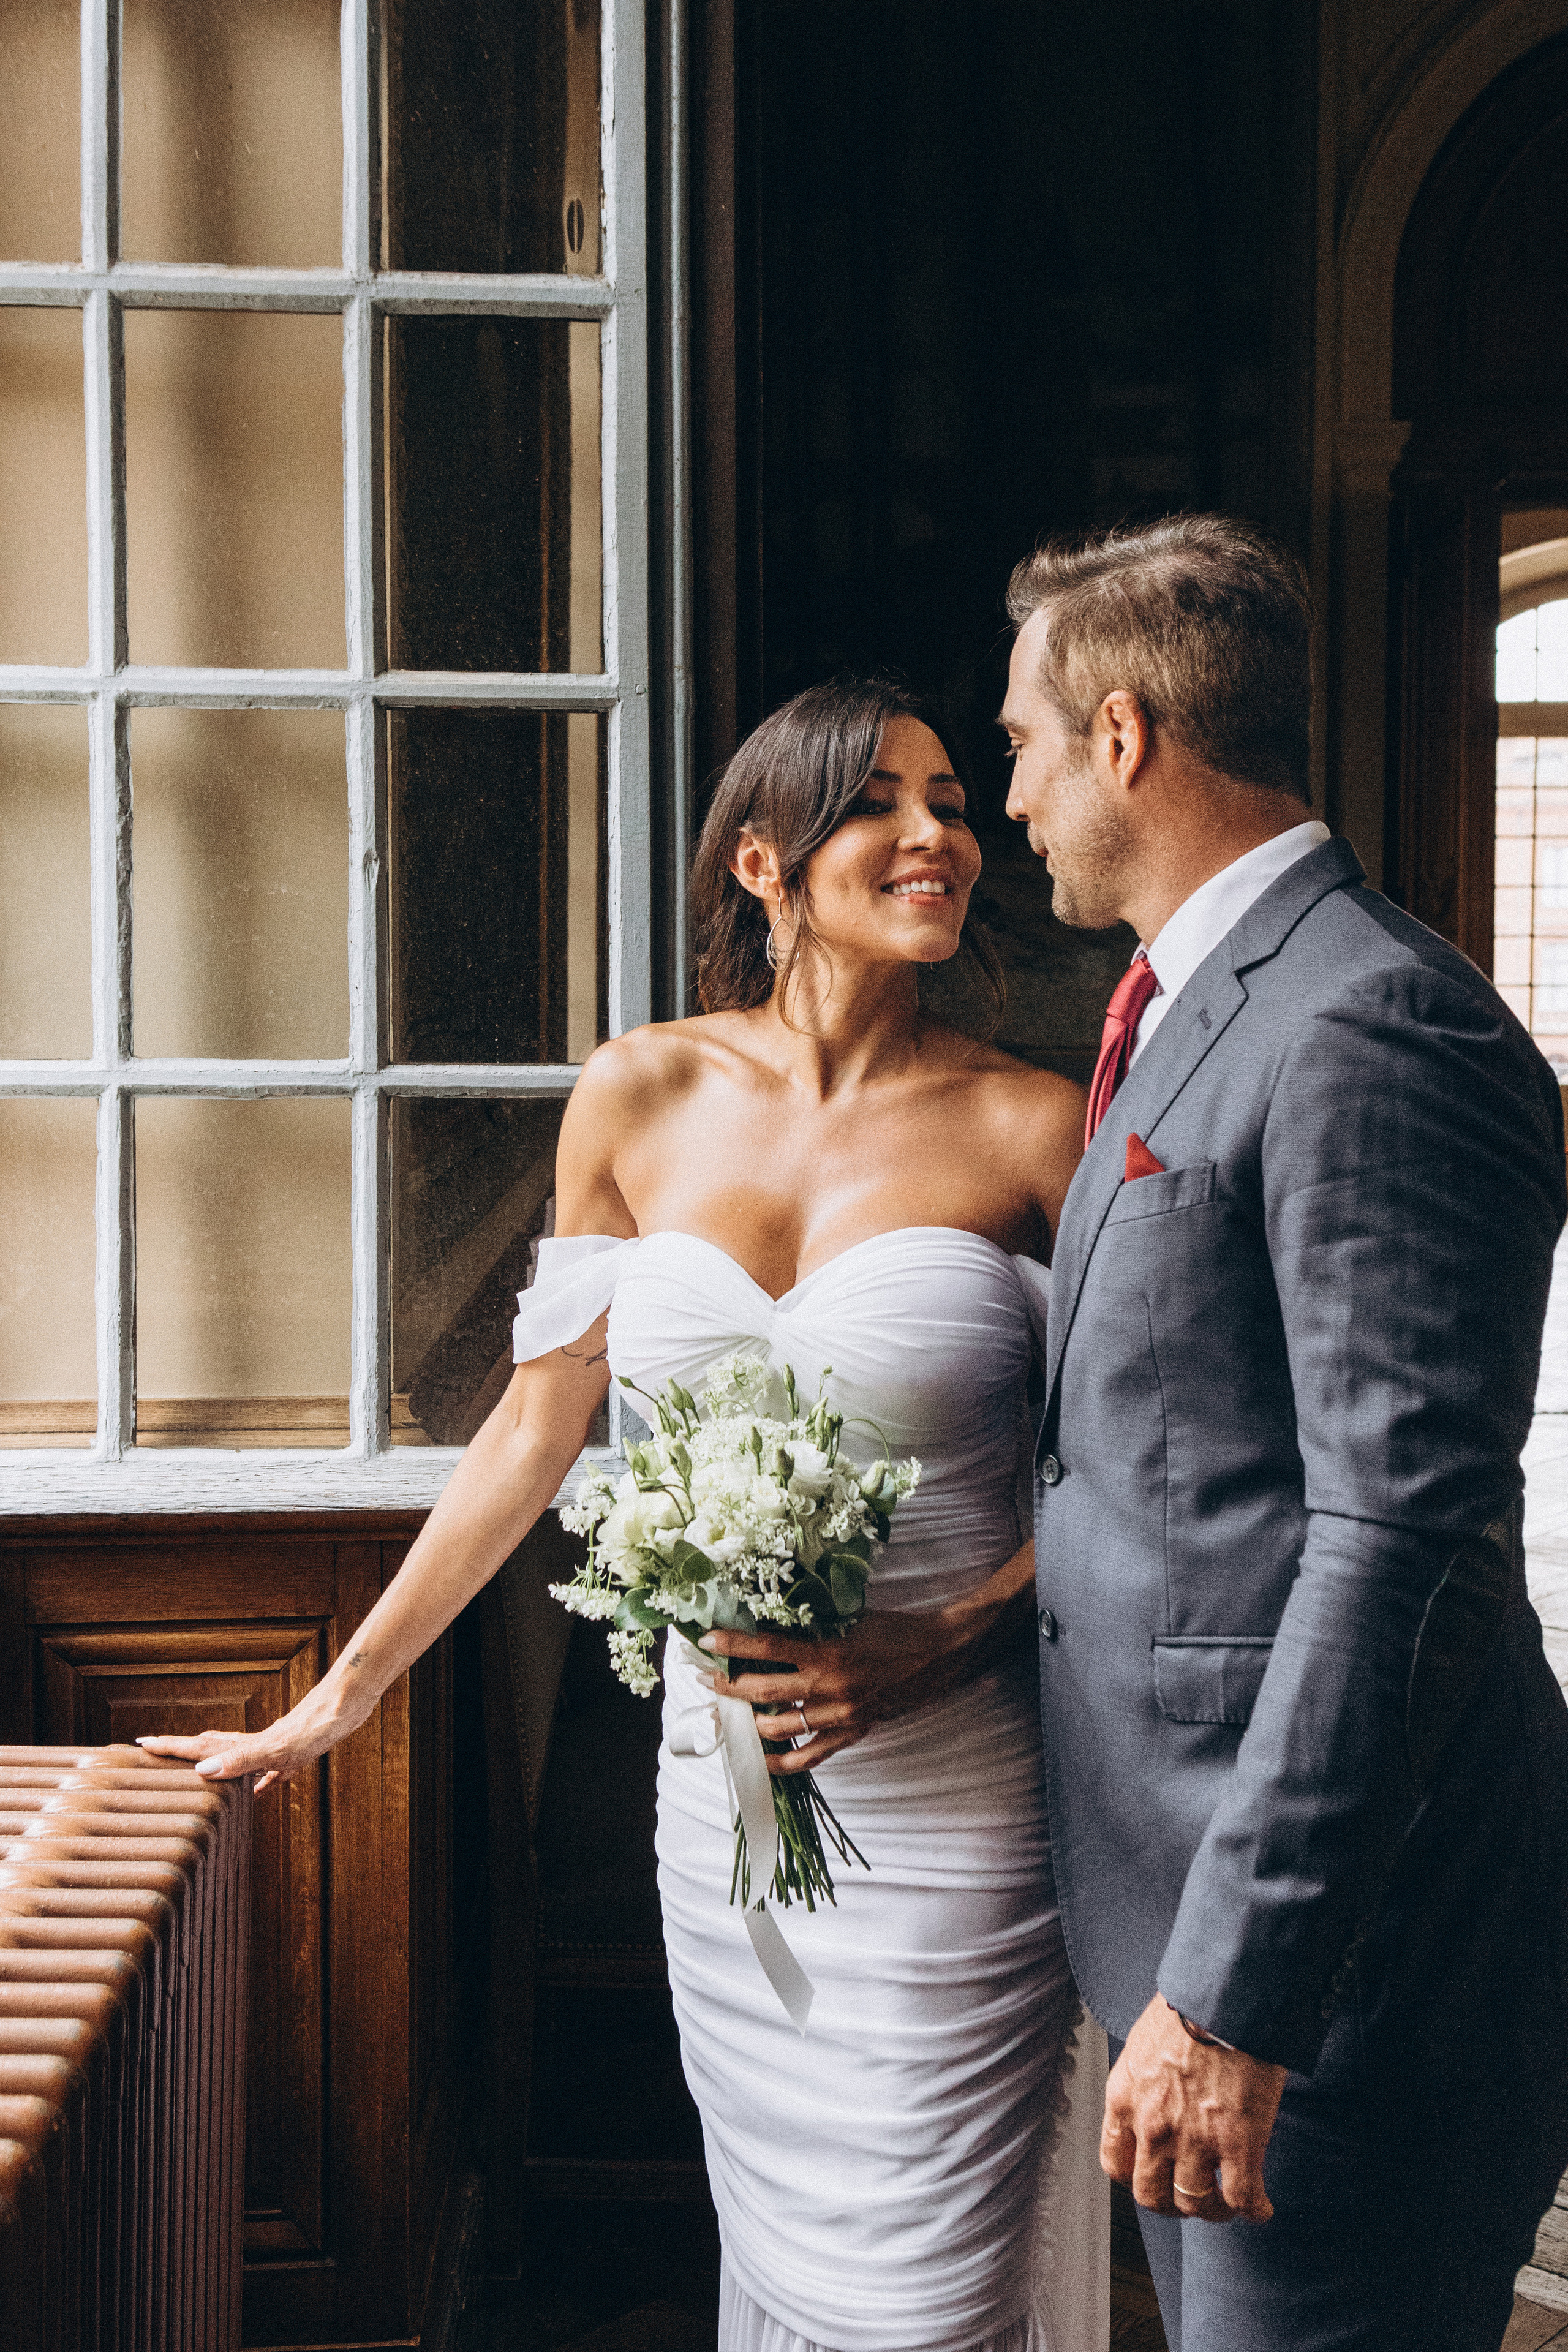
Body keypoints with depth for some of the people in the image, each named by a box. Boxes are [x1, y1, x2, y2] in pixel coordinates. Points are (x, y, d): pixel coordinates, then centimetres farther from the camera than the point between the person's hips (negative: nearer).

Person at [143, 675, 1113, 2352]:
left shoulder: (1030, 1127, -6)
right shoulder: (640, 1100, 1)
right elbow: (539, 1425, 8)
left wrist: (939, 1638, -18)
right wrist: (336, 1701, 11)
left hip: (951, 1815, -2)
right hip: (721, 1790, 2)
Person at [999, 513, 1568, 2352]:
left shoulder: (1373, 1028, -18)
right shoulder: (1192, 1016, 14)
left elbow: (1403, 1547, -24)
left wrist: (1233, 1992, -23)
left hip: (1336, 1936, -10)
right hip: (1192, 1912, 10)